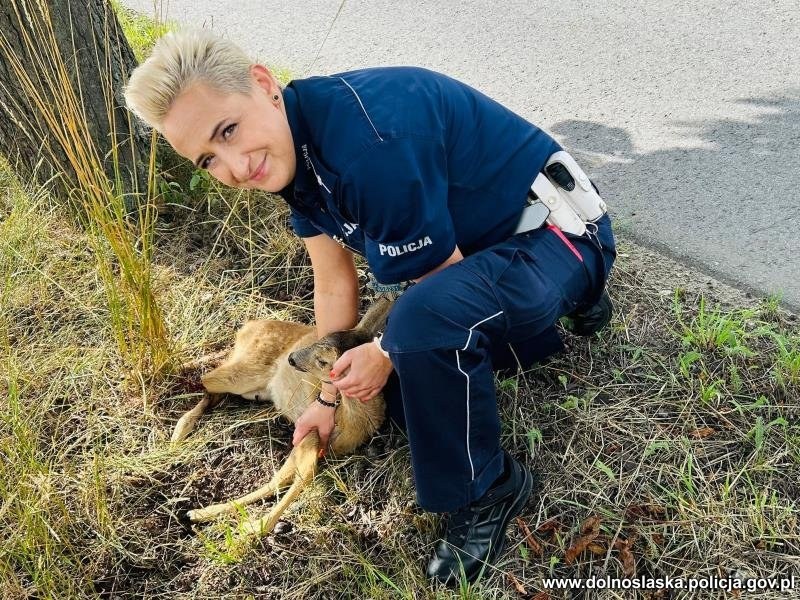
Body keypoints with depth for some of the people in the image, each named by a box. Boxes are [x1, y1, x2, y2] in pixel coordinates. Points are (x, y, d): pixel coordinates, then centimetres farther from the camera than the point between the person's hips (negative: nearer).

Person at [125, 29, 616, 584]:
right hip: (482, 248, 9)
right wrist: (329, 395, 12)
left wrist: (387, 353, -6)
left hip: (558, 232, -9)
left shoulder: (370, 142, -35)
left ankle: (484, 493, -10)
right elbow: (335, 285, 5)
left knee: (428, 317, -39)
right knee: (399, 391, 22)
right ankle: (573, 300, 36)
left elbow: (444, 284, -22)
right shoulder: (293, 148, -5)